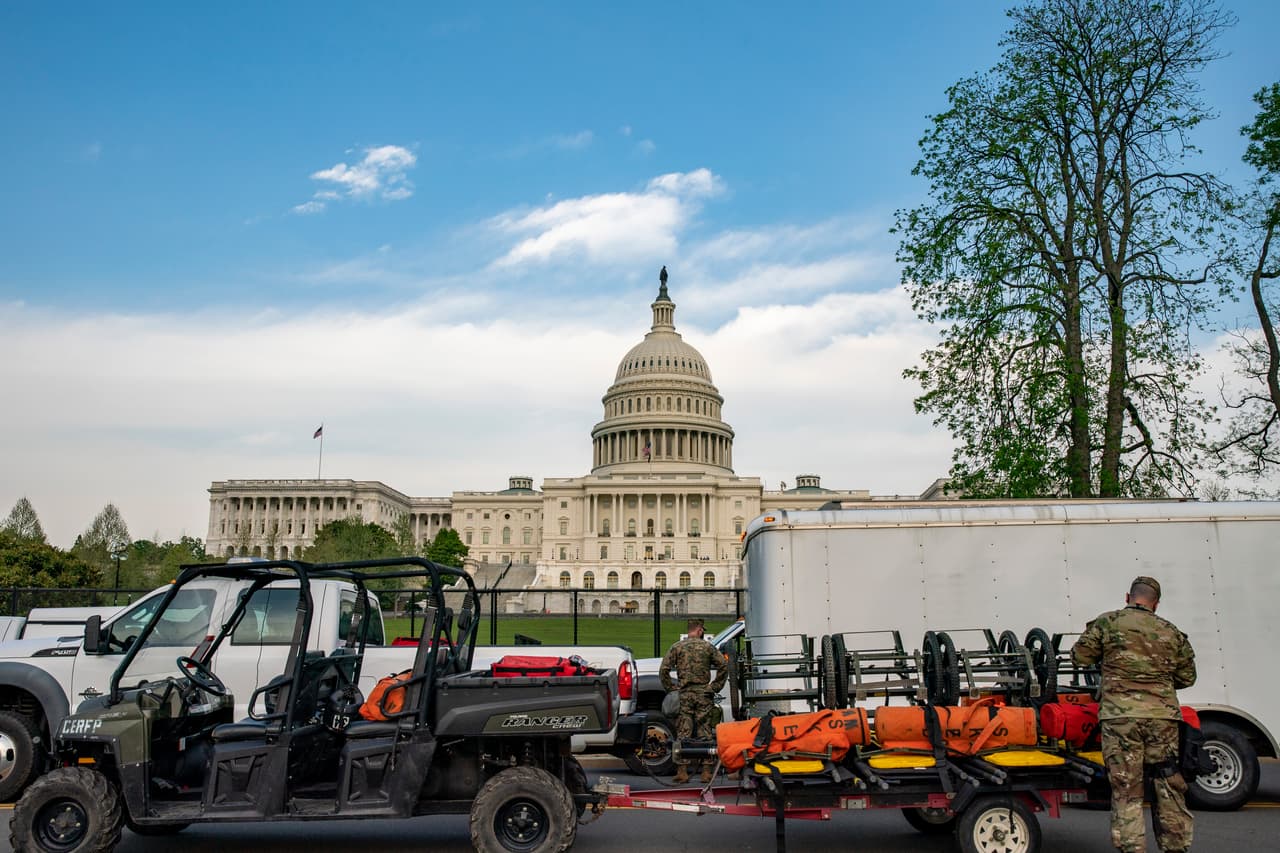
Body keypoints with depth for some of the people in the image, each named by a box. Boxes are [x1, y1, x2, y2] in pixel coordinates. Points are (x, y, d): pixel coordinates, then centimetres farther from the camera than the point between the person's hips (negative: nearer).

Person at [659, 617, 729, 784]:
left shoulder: (676, 648, 3)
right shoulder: (708, 647, 4)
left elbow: (663, 670, -4)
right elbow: (723, 665, -2)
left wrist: (671, 689, 4)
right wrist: (715, 687, 3)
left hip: (684, 695, 0)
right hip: (704, 695, 0)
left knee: (683, 733, 3)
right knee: (705, 733, 5)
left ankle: (682, 771, 0)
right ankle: (707, 771, 6)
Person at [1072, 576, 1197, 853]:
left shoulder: (1108, 623, 2)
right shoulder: (1171, 632, 12)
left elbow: (1080, 656, 4)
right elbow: (1187, 677, 17)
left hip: (1120, 714, -3)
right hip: (1162, 715, 3)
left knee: (1125, 788, 2)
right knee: (1169, 785, 14)